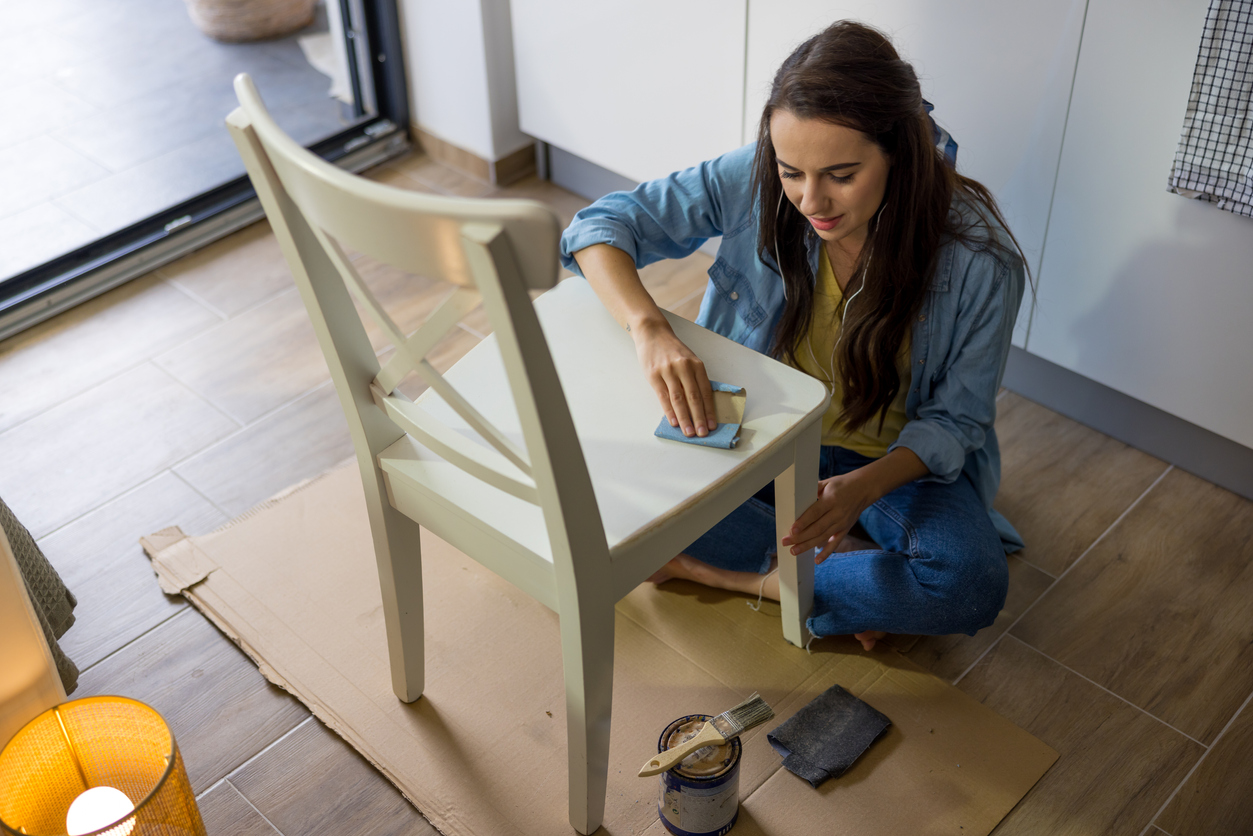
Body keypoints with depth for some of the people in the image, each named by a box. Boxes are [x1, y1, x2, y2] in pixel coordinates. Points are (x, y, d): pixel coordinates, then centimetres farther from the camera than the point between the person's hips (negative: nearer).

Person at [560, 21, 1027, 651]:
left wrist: (865, 486, -34)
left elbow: (956, 419, -14)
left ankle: (727, 573, -14)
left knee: (973, 585, -30)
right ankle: (839, 560, -12)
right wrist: (649, 328, -39)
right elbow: (603, 224, -18)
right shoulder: (753, 182, -21)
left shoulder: (981, 259, -25)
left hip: (898, 458, -1)